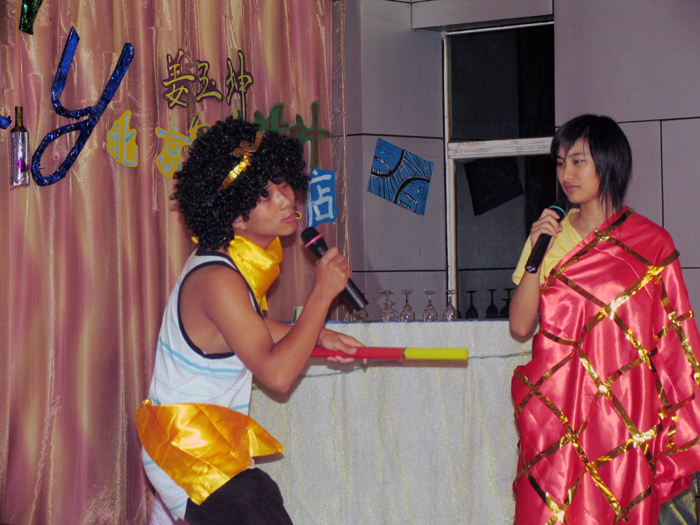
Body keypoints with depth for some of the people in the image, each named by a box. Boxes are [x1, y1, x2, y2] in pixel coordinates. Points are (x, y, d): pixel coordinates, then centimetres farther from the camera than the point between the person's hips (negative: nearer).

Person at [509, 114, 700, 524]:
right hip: (555, 415, 2)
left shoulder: (652, 244, 1)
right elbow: (521, 328, 5)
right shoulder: (549, 236, 11)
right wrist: (536, 255, -6)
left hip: (623, 417, -2)